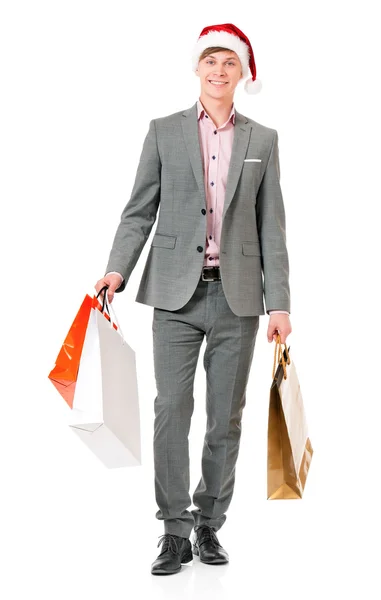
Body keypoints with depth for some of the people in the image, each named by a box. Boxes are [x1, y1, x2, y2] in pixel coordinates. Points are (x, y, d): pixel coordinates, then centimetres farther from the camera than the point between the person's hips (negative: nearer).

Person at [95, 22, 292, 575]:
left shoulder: (262, 140, 10)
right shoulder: (164, 131, 7)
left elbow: (271, 227, 6)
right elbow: (140, 211, 5)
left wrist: (279, 303, 0)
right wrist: (117, 269, -11)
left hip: (237, 296, 1)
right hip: (177, 293, -1)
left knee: (226, 417, 6)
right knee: (172, 411, -4)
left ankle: (210, 525, 18)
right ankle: (176, 532, 4)